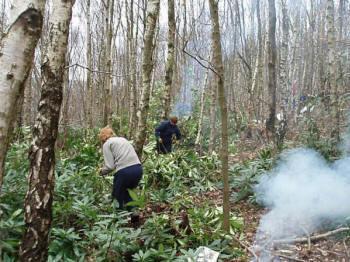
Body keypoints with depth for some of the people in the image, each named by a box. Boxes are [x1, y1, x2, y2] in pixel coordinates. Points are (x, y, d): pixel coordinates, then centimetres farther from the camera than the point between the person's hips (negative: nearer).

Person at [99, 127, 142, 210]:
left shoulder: (107, 144, 8)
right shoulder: (123, 139, 27)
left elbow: (110, 166, 0)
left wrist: (102, 171, 19)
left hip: (124, 171, -6)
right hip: (138, 168, 7)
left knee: (118, 197, 16)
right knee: (128, 193, 27)